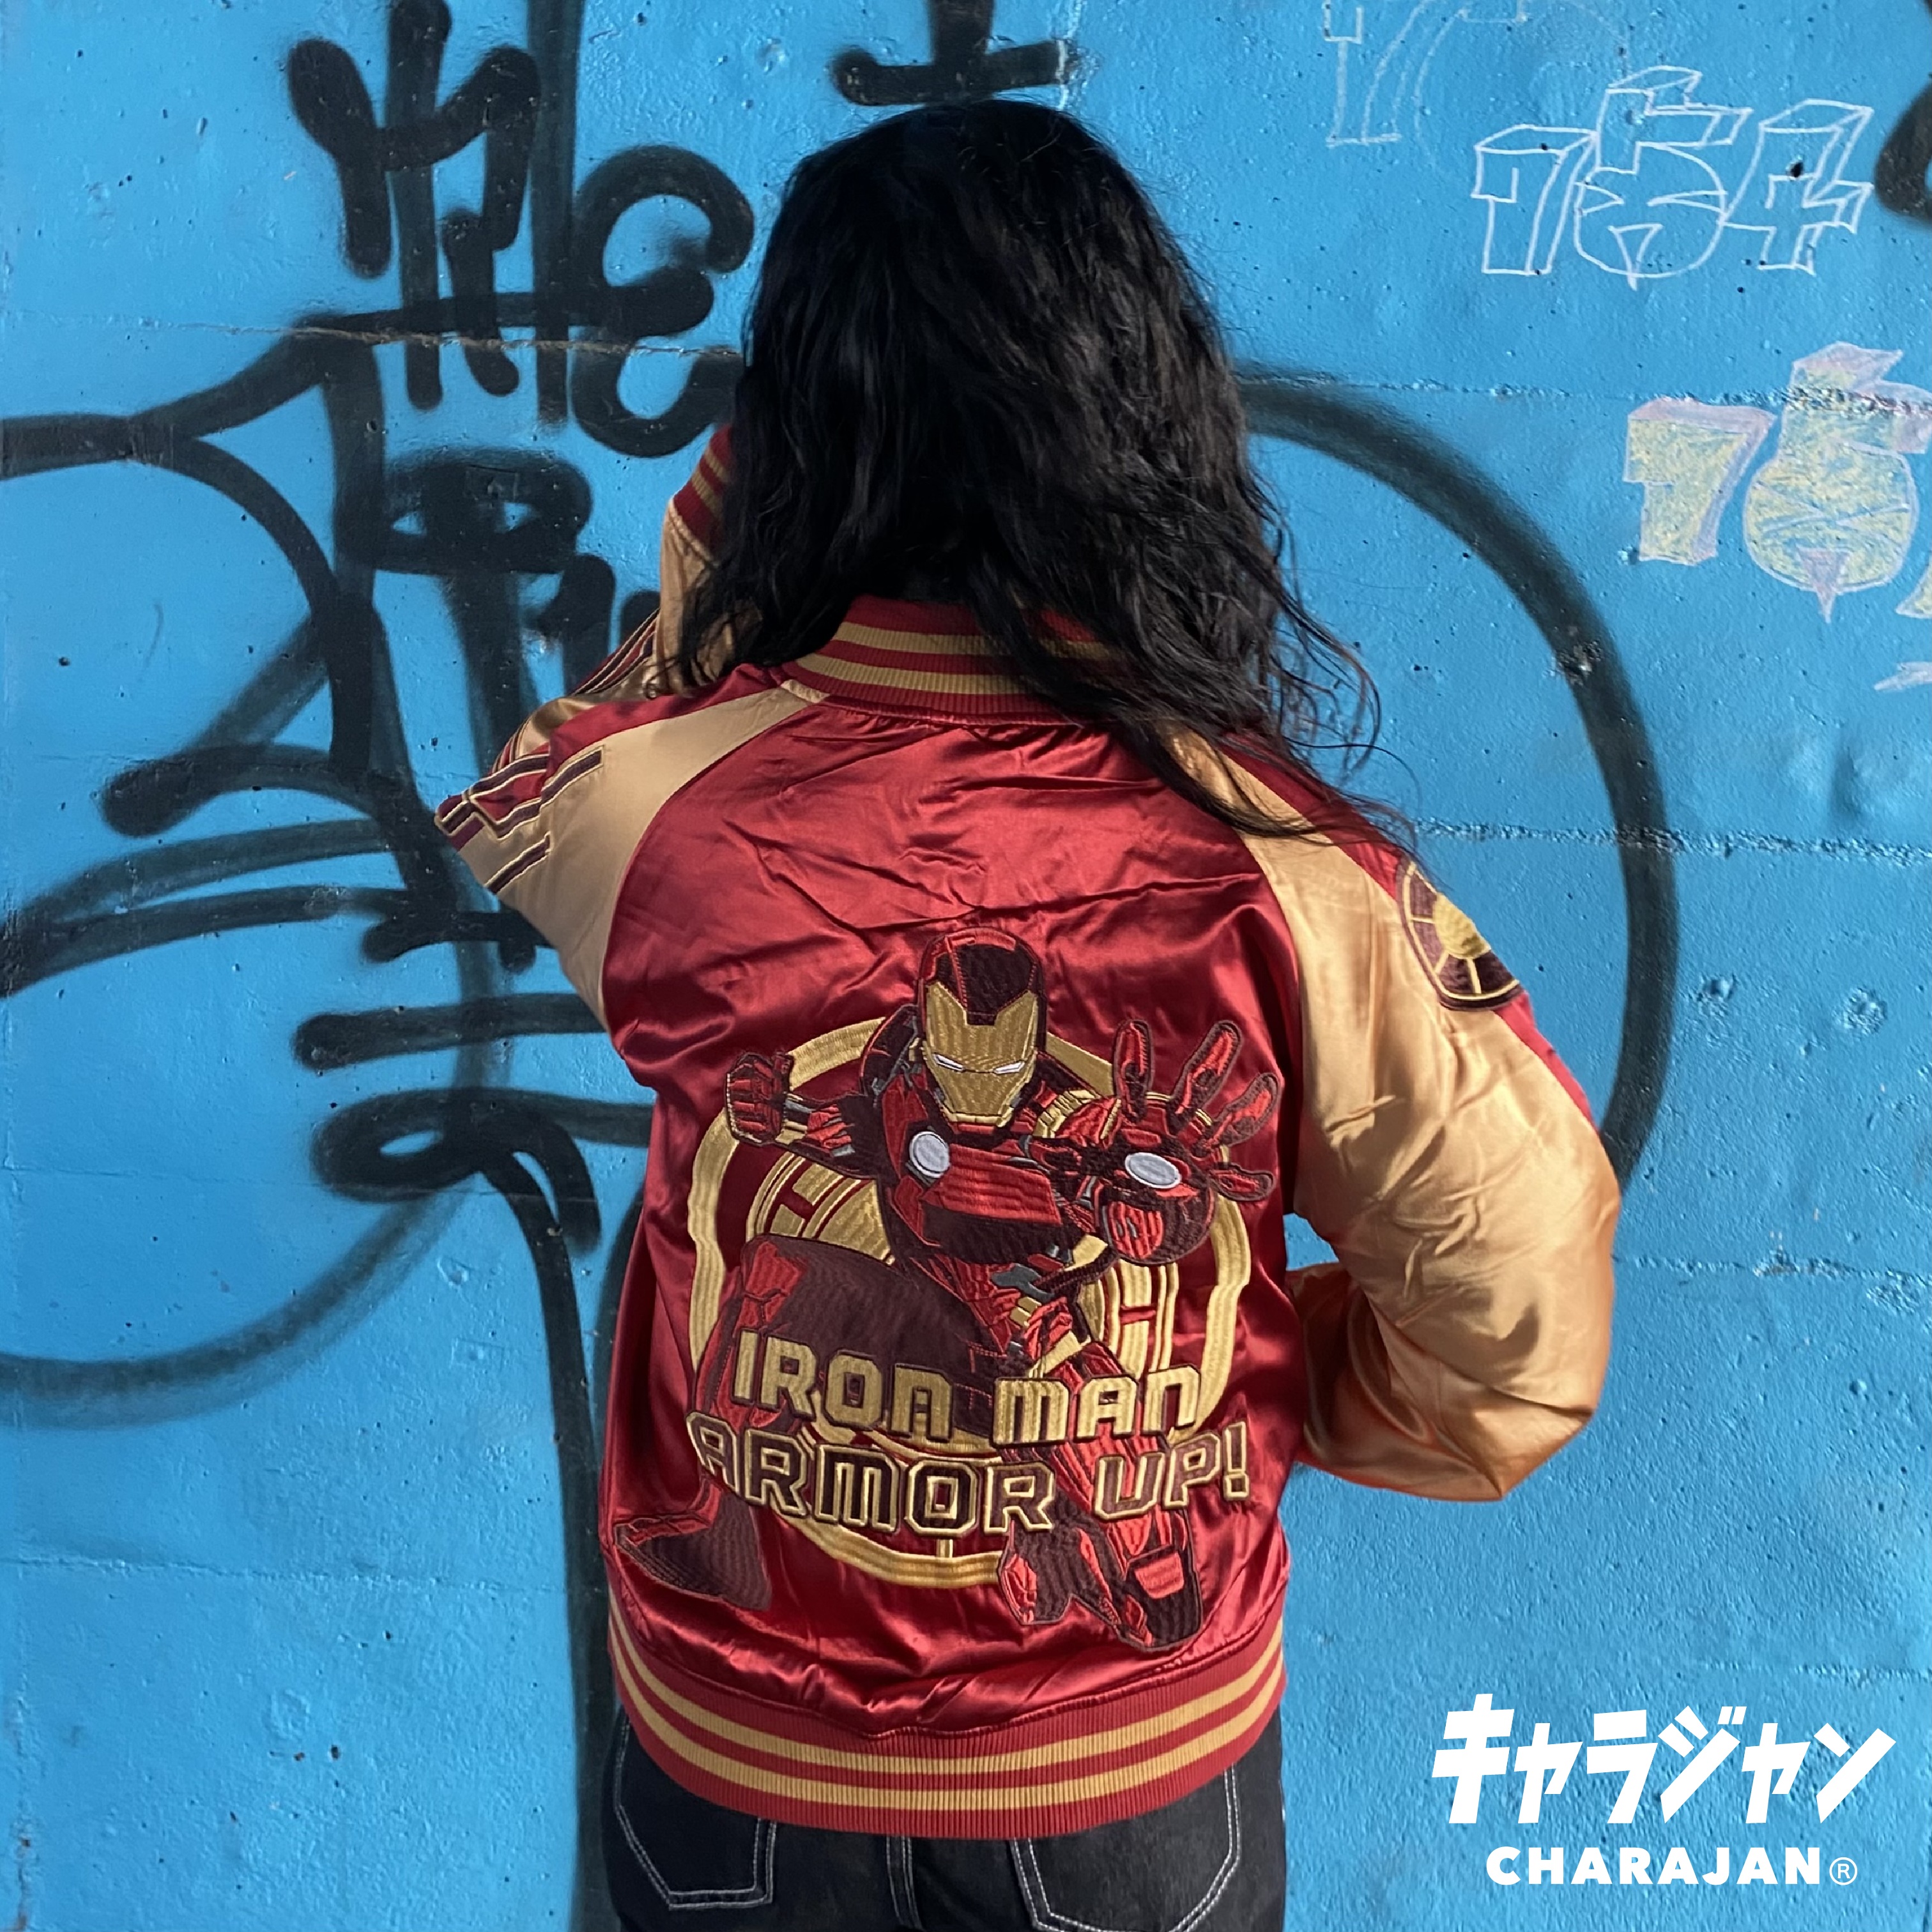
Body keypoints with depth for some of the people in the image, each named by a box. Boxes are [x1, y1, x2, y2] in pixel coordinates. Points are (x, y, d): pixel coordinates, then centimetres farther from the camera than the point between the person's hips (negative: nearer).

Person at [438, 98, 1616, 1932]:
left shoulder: (652, 810, -22)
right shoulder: (1279, 870, -24)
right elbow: (1522, 1336, -14)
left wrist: (709, 576, 1)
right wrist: (1246, 1393, 1)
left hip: (732, 1778, 1)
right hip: (1150, 1778, 0)